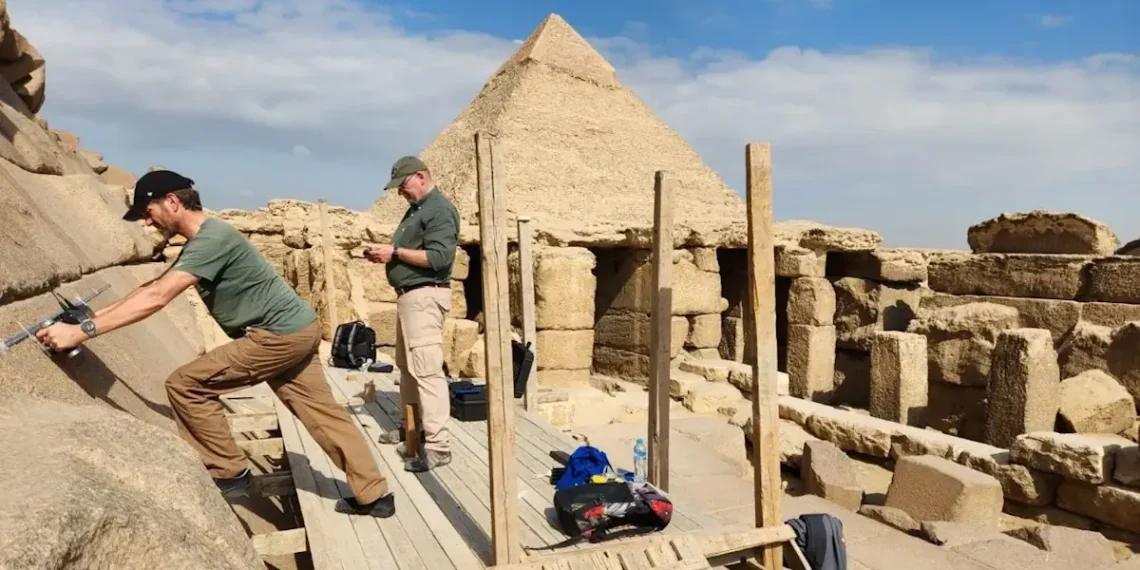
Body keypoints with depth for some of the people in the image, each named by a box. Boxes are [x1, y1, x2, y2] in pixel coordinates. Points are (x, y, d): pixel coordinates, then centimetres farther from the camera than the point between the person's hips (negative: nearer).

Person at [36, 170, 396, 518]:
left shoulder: (212, 238, -19)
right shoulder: (201, 241, 14)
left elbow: (156, 298, -25)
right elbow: (153, 286, 21)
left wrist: (83, 331, -23)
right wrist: (101, 313, 16)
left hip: (280, 336, -10)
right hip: (296, 332, 10)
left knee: (186, 385, -4)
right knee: (322, 412, 11)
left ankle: (229, 475, 8)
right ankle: (374, 496, 17)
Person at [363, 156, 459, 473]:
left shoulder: (440, 210, -12)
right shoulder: (415, 209, 19)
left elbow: (439, 258, -22)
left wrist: (395, 252, -17)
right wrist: (385, 254, 6)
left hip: (425, 297, -11)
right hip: (408, 295, 11)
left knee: (427, 369, -13)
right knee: (407, 366, 16)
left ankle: (438, 446, -12)